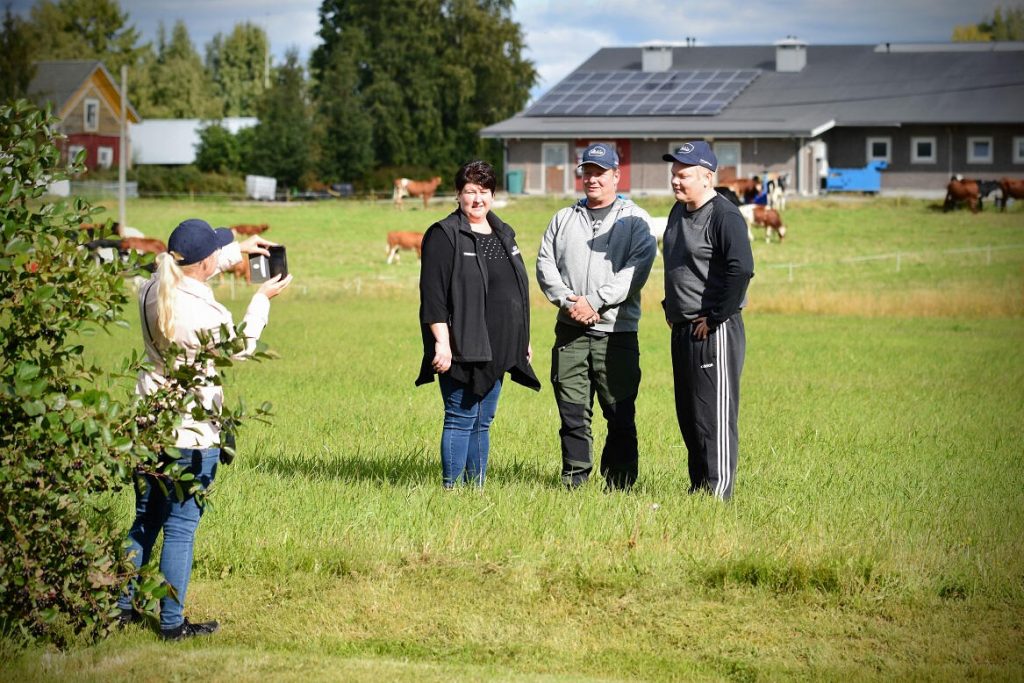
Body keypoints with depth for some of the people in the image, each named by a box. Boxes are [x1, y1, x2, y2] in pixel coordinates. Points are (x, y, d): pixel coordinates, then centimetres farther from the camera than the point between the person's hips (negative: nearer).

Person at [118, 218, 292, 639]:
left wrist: (238, 250, 23)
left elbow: (189, 272, 22)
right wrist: (262, 300, 9)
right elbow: (241, 347, -3)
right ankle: (172, 623, 12)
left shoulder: (153, 290, -3)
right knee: (181, 529, 3)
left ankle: (122, 607, 27)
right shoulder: (203, 315, -25)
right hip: (191, 433, -8)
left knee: (145, 521, 20)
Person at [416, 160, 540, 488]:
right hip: (462, 349, -7)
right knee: (461, 420, -7)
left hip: (497, 350, 7)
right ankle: (451, 488, -3)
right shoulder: (444, 236, -7)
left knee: (483, 422, 11)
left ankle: (477, 486, 17)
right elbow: (432, 294, -13)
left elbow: (517, 289, 24)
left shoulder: (503, 235, 17)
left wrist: (523, 339, 21)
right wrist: (441, 343, -20)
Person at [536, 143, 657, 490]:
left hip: (617, 332, -3)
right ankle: (573, 482, 10)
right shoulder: (563, 219, 18)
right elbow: (545, 265, 10)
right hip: (570, 331, 3)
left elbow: (636, 269, -8)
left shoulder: (635, 220, 5)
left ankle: (619, 485, 5)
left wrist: (594, 301, -15)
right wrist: (567, 300, -8)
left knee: (620, 415, -2)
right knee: (572, 412, 3)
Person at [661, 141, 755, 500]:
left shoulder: (724, 216, -14)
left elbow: (740, 271, -24)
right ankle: (698, 488, 21)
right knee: (687, 414, 13)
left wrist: (713, 319, -19)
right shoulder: (678, 212, 14)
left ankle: (718, 492, -4)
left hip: (714, 331, -10)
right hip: (682, 329, 10)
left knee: (715, 414, -7)